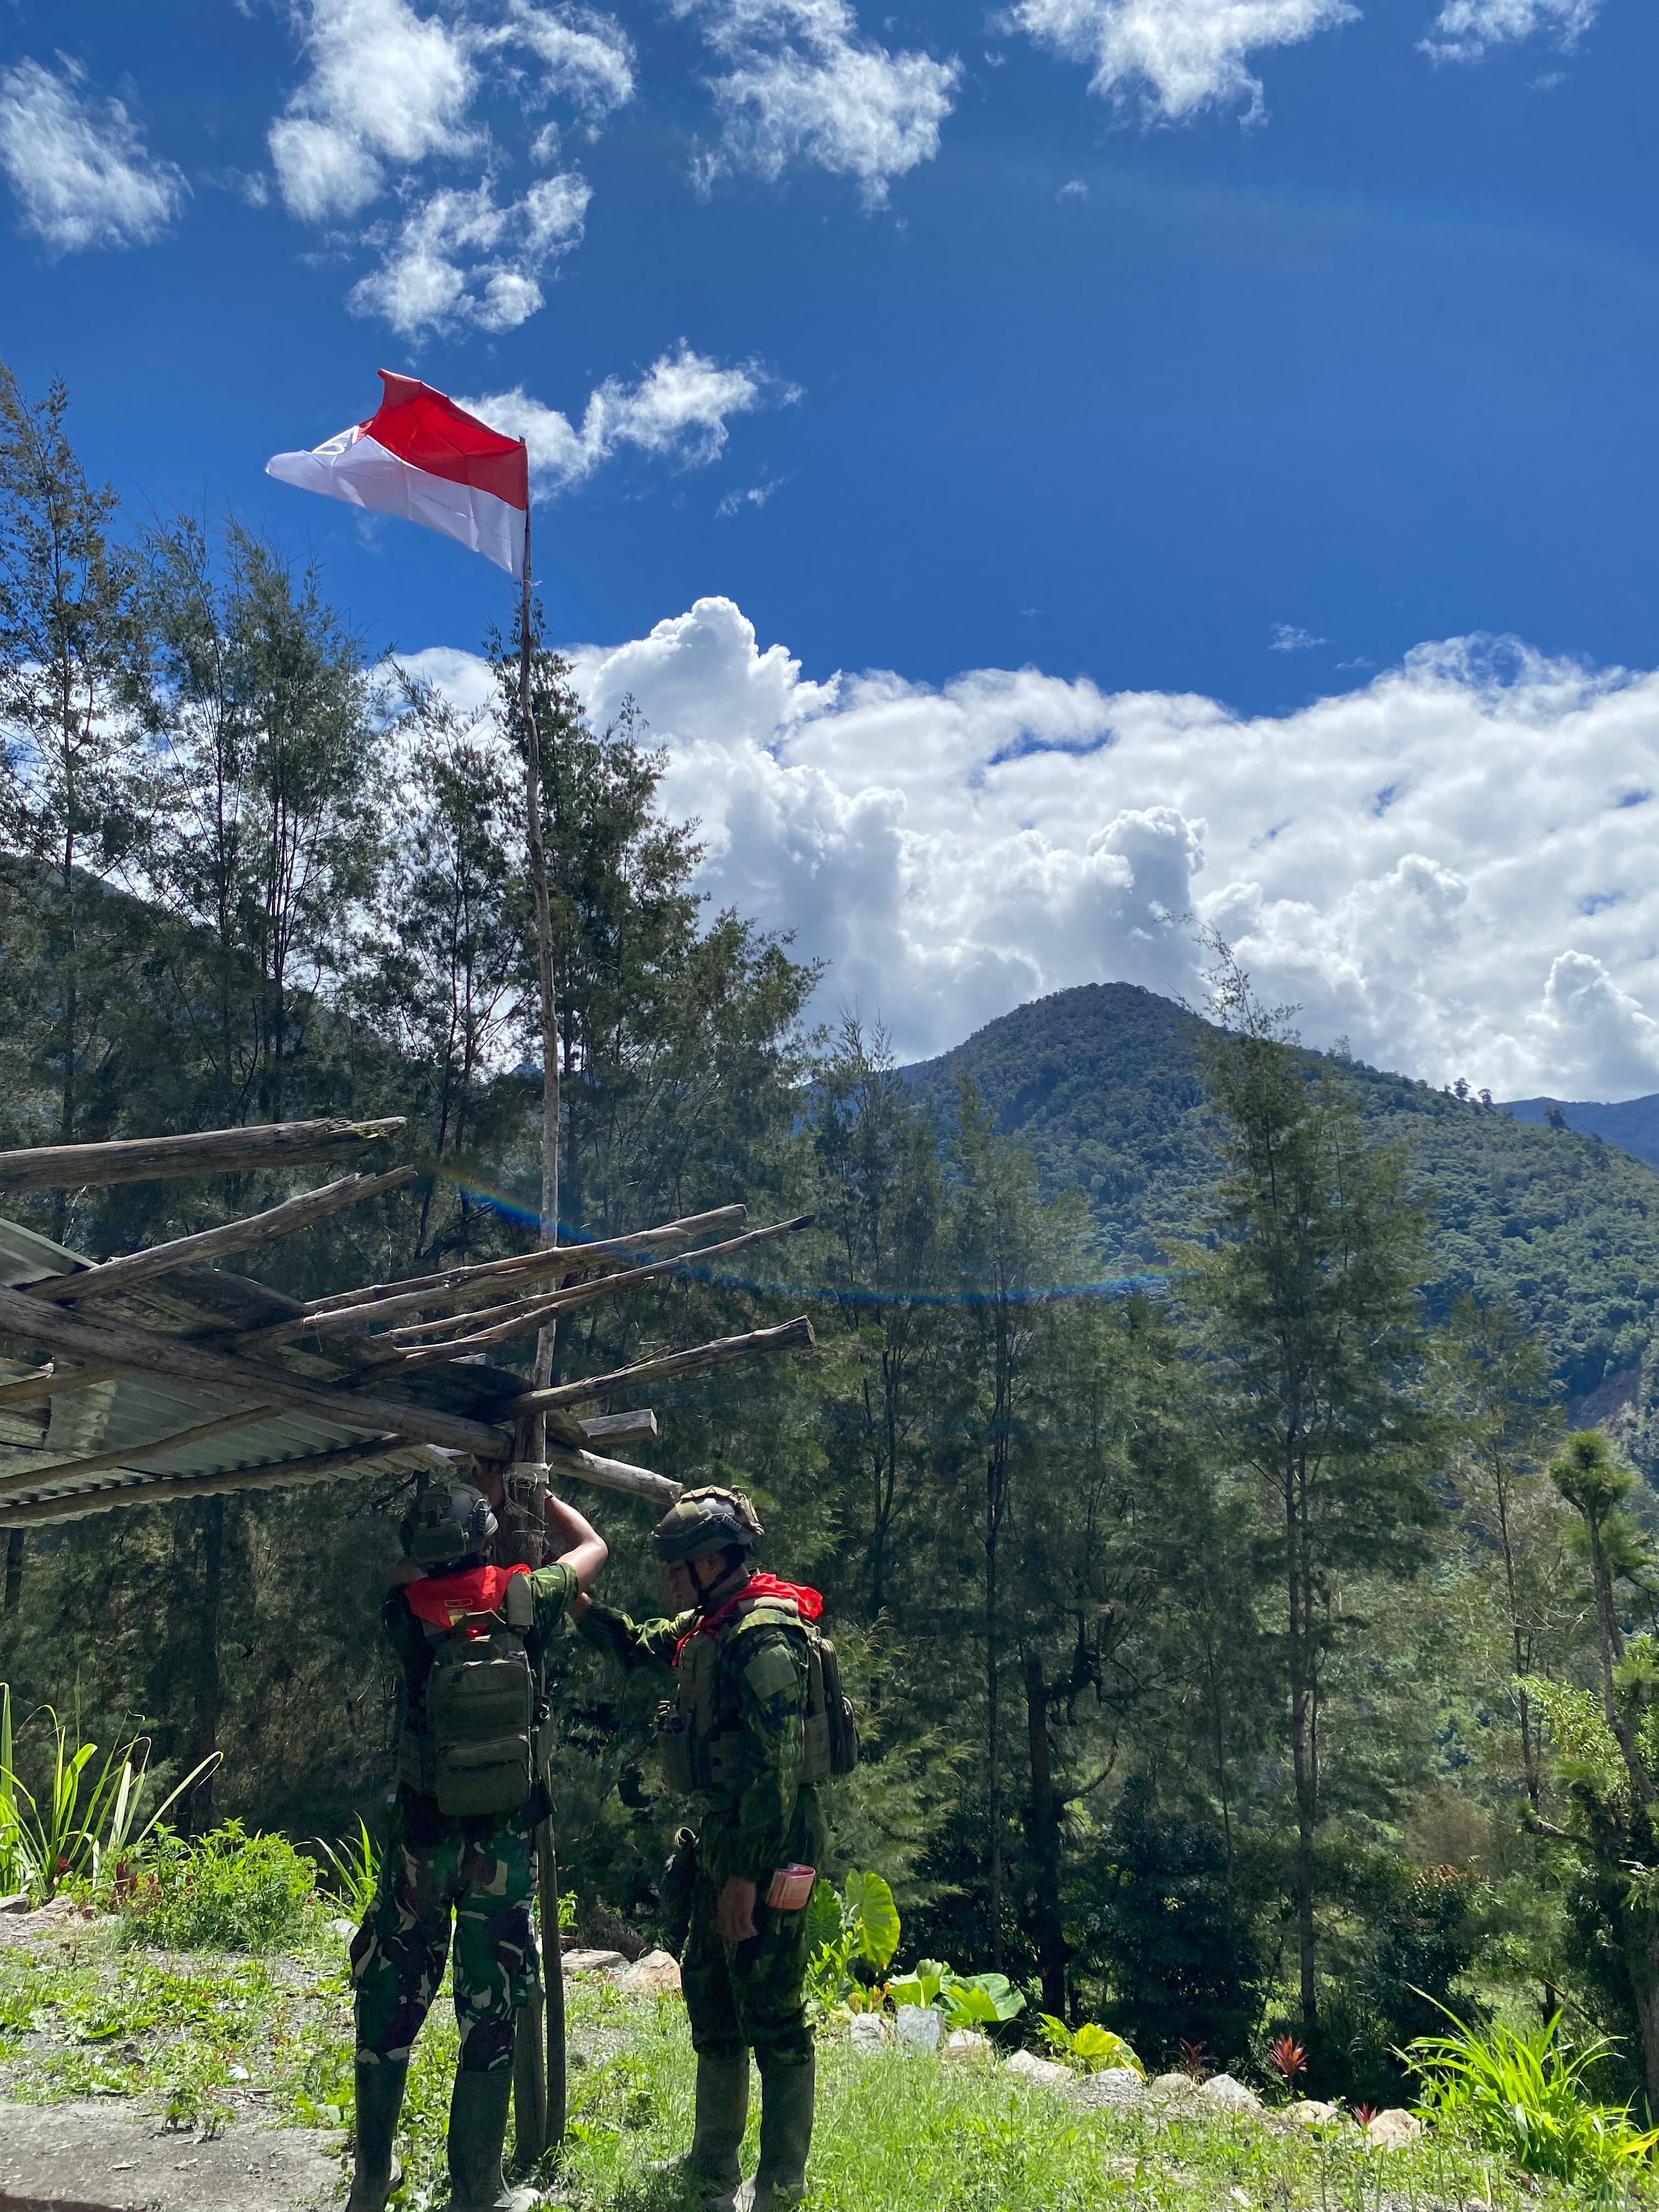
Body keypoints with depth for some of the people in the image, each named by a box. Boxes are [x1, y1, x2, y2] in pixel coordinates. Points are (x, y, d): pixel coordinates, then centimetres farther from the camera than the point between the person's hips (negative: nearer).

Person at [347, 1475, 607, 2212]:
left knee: (389, 2000, 16)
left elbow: (407, 1574, 15)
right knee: (490, 2014, 8)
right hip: (505, 1843, 0)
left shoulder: (408, 1612, -11)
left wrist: (486, 1495, 17)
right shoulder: (521, 1599, -11)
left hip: (422, 1839, 1)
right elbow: (592, 1547, 8)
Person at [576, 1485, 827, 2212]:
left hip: (763, 1857, -10)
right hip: (718, 1846, 10)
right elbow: (635, 1646, 26)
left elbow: (777, 1764, -25)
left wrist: (747, 1875, -24)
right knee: (711, 2007, 21)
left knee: (772, 2022, 2)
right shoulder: (704, 1627, 9)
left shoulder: (763, 1634, -21)